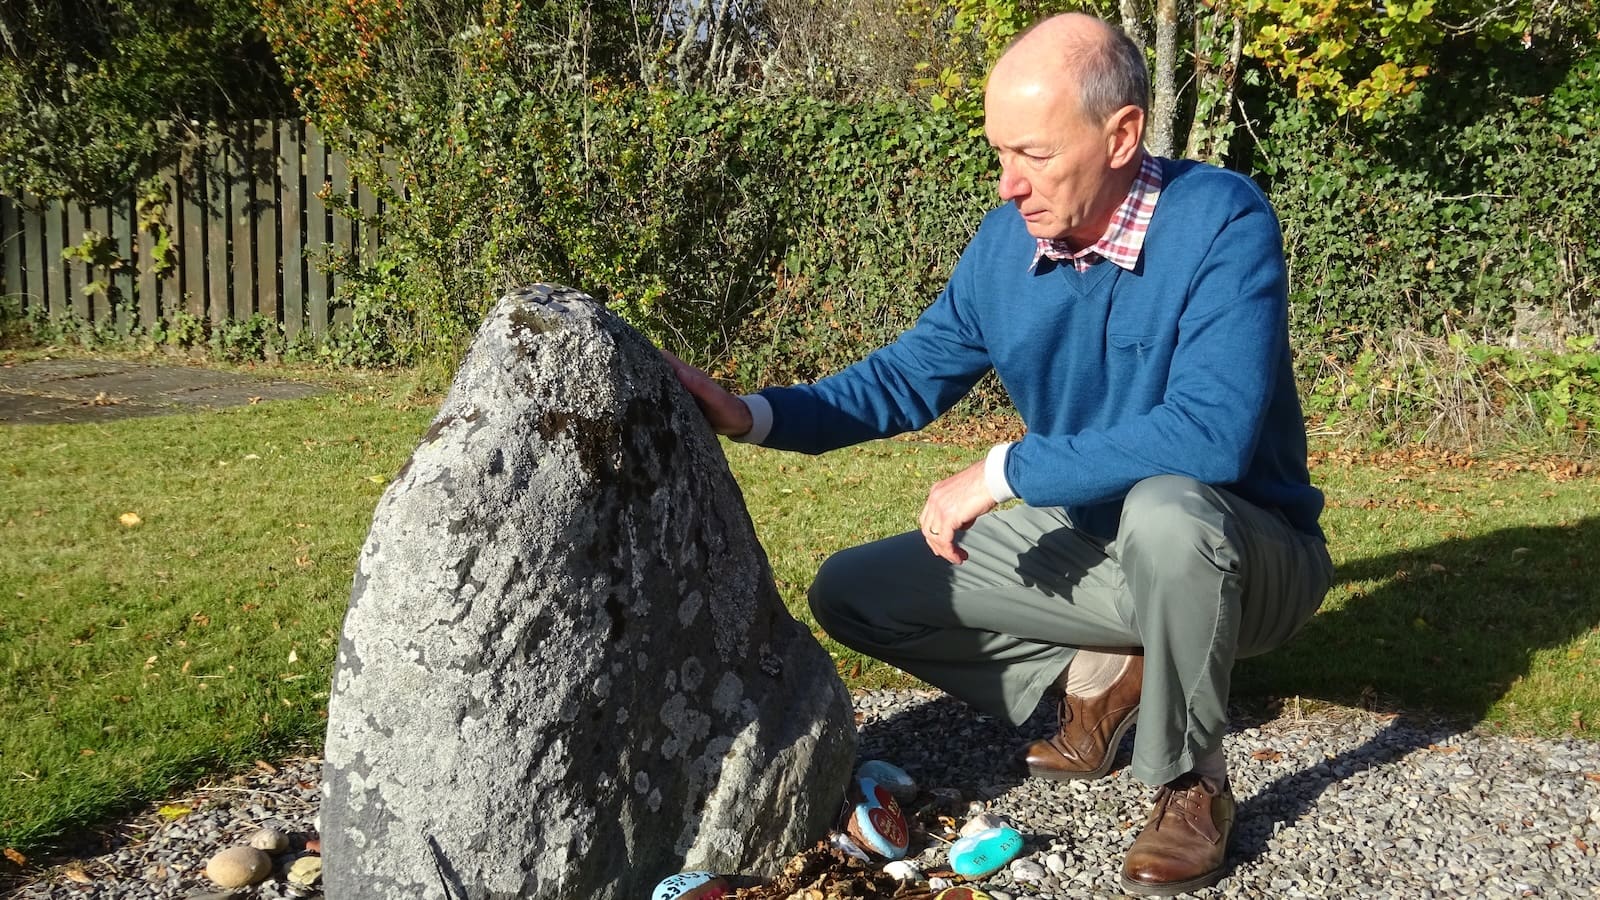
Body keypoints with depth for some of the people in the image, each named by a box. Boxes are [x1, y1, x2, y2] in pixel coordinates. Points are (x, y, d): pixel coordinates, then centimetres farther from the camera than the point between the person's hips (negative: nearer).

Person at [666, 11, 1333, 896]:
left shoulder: (1222, 223, -25)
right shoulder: (1005, 242, -6)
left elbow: (1210, 430, -36)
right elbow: (908, 376, 3)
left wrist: (1003, 472, -32)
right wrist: (752, 416, -11)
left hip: (1247, 557, -6)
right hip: (1090, 549, 6)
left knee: (1164, 510, -42)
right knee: (851, 593, 1)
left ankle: (1193, 783, -15)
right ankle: (1098, 675, 7)